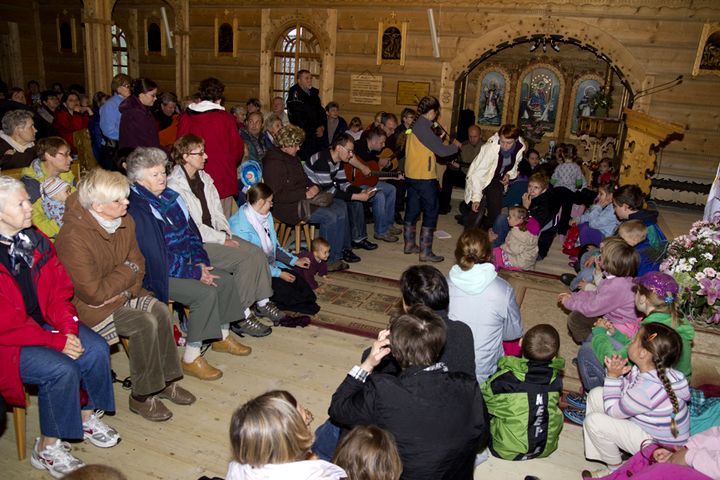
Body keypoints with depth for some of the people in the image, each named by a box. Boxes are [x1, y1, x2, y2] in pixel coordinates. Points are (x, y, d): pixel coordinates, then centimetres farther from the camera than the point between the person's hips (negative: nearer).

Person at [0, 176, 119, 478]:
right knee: (62, 369, -24)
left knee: (97, 350, -10)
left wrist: (69, 329, -11)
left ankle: (87, 417, 14)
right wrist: (57, 341, -20)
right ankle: (47, 448, -1)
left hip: (44, 323, 7)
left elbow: (58, 289, 4)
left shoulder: (35, 240, 1)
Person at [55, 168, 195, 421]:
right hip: (87, 305, -7)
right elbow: (94, 293, -26)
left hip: (122, 292, 7)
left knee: (161, 311, -17)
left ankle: (165, 380, 0)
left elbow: (138, 264, 6)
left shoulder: (125, 222, -3)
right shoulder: (73, 238, -27)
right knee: (145, 324, -24)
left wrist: (128, 288, -14)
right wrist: (128, 271, -14)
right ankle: (142, 396, -6)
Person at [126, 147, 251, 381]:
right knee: (205, 293, -25)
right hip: (156, 274, -9)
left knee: (225, 280, 0)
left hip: (184, 263, 9)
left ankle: (222, 337, 17)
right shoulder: (137, 209, -20)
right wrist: (195, 272, -19)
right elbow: (156, 257, -23)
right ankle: (191, 358, -12)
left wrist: (200, 262, -3)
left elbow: (191, 232, 12)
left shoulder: (169, 196, 6)